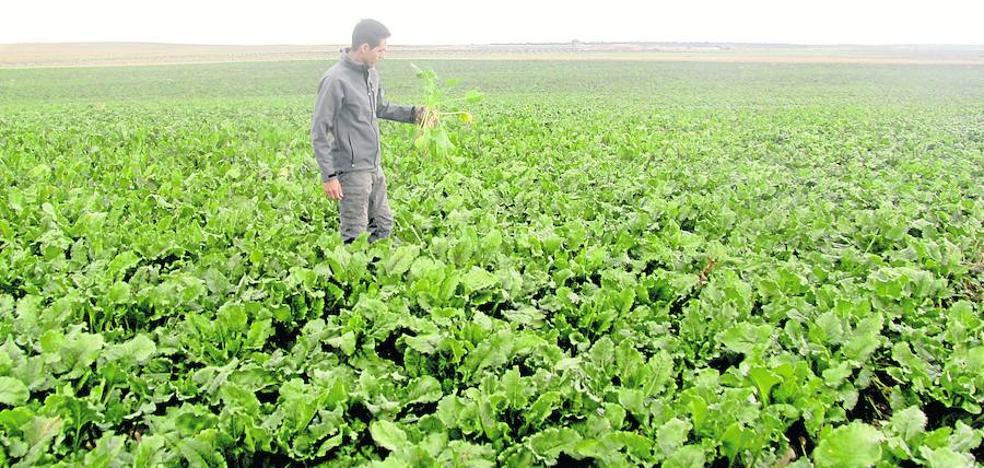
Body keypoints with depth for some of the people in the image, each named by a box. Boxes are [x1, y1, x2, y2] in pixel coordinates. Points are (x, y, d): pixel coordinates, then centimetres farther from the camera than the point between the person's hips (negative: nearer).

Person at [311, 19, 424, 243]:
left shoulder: (372, 74, 7)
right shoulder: (336, 80, -17)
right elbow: (319, 132, -15)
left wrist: (413, 113, 9)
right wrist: (329, 175, -17)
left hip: (375, 166, 8)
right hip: (352, 171, -8)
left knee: (383, 224, 17)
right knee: (355, 237, -2)